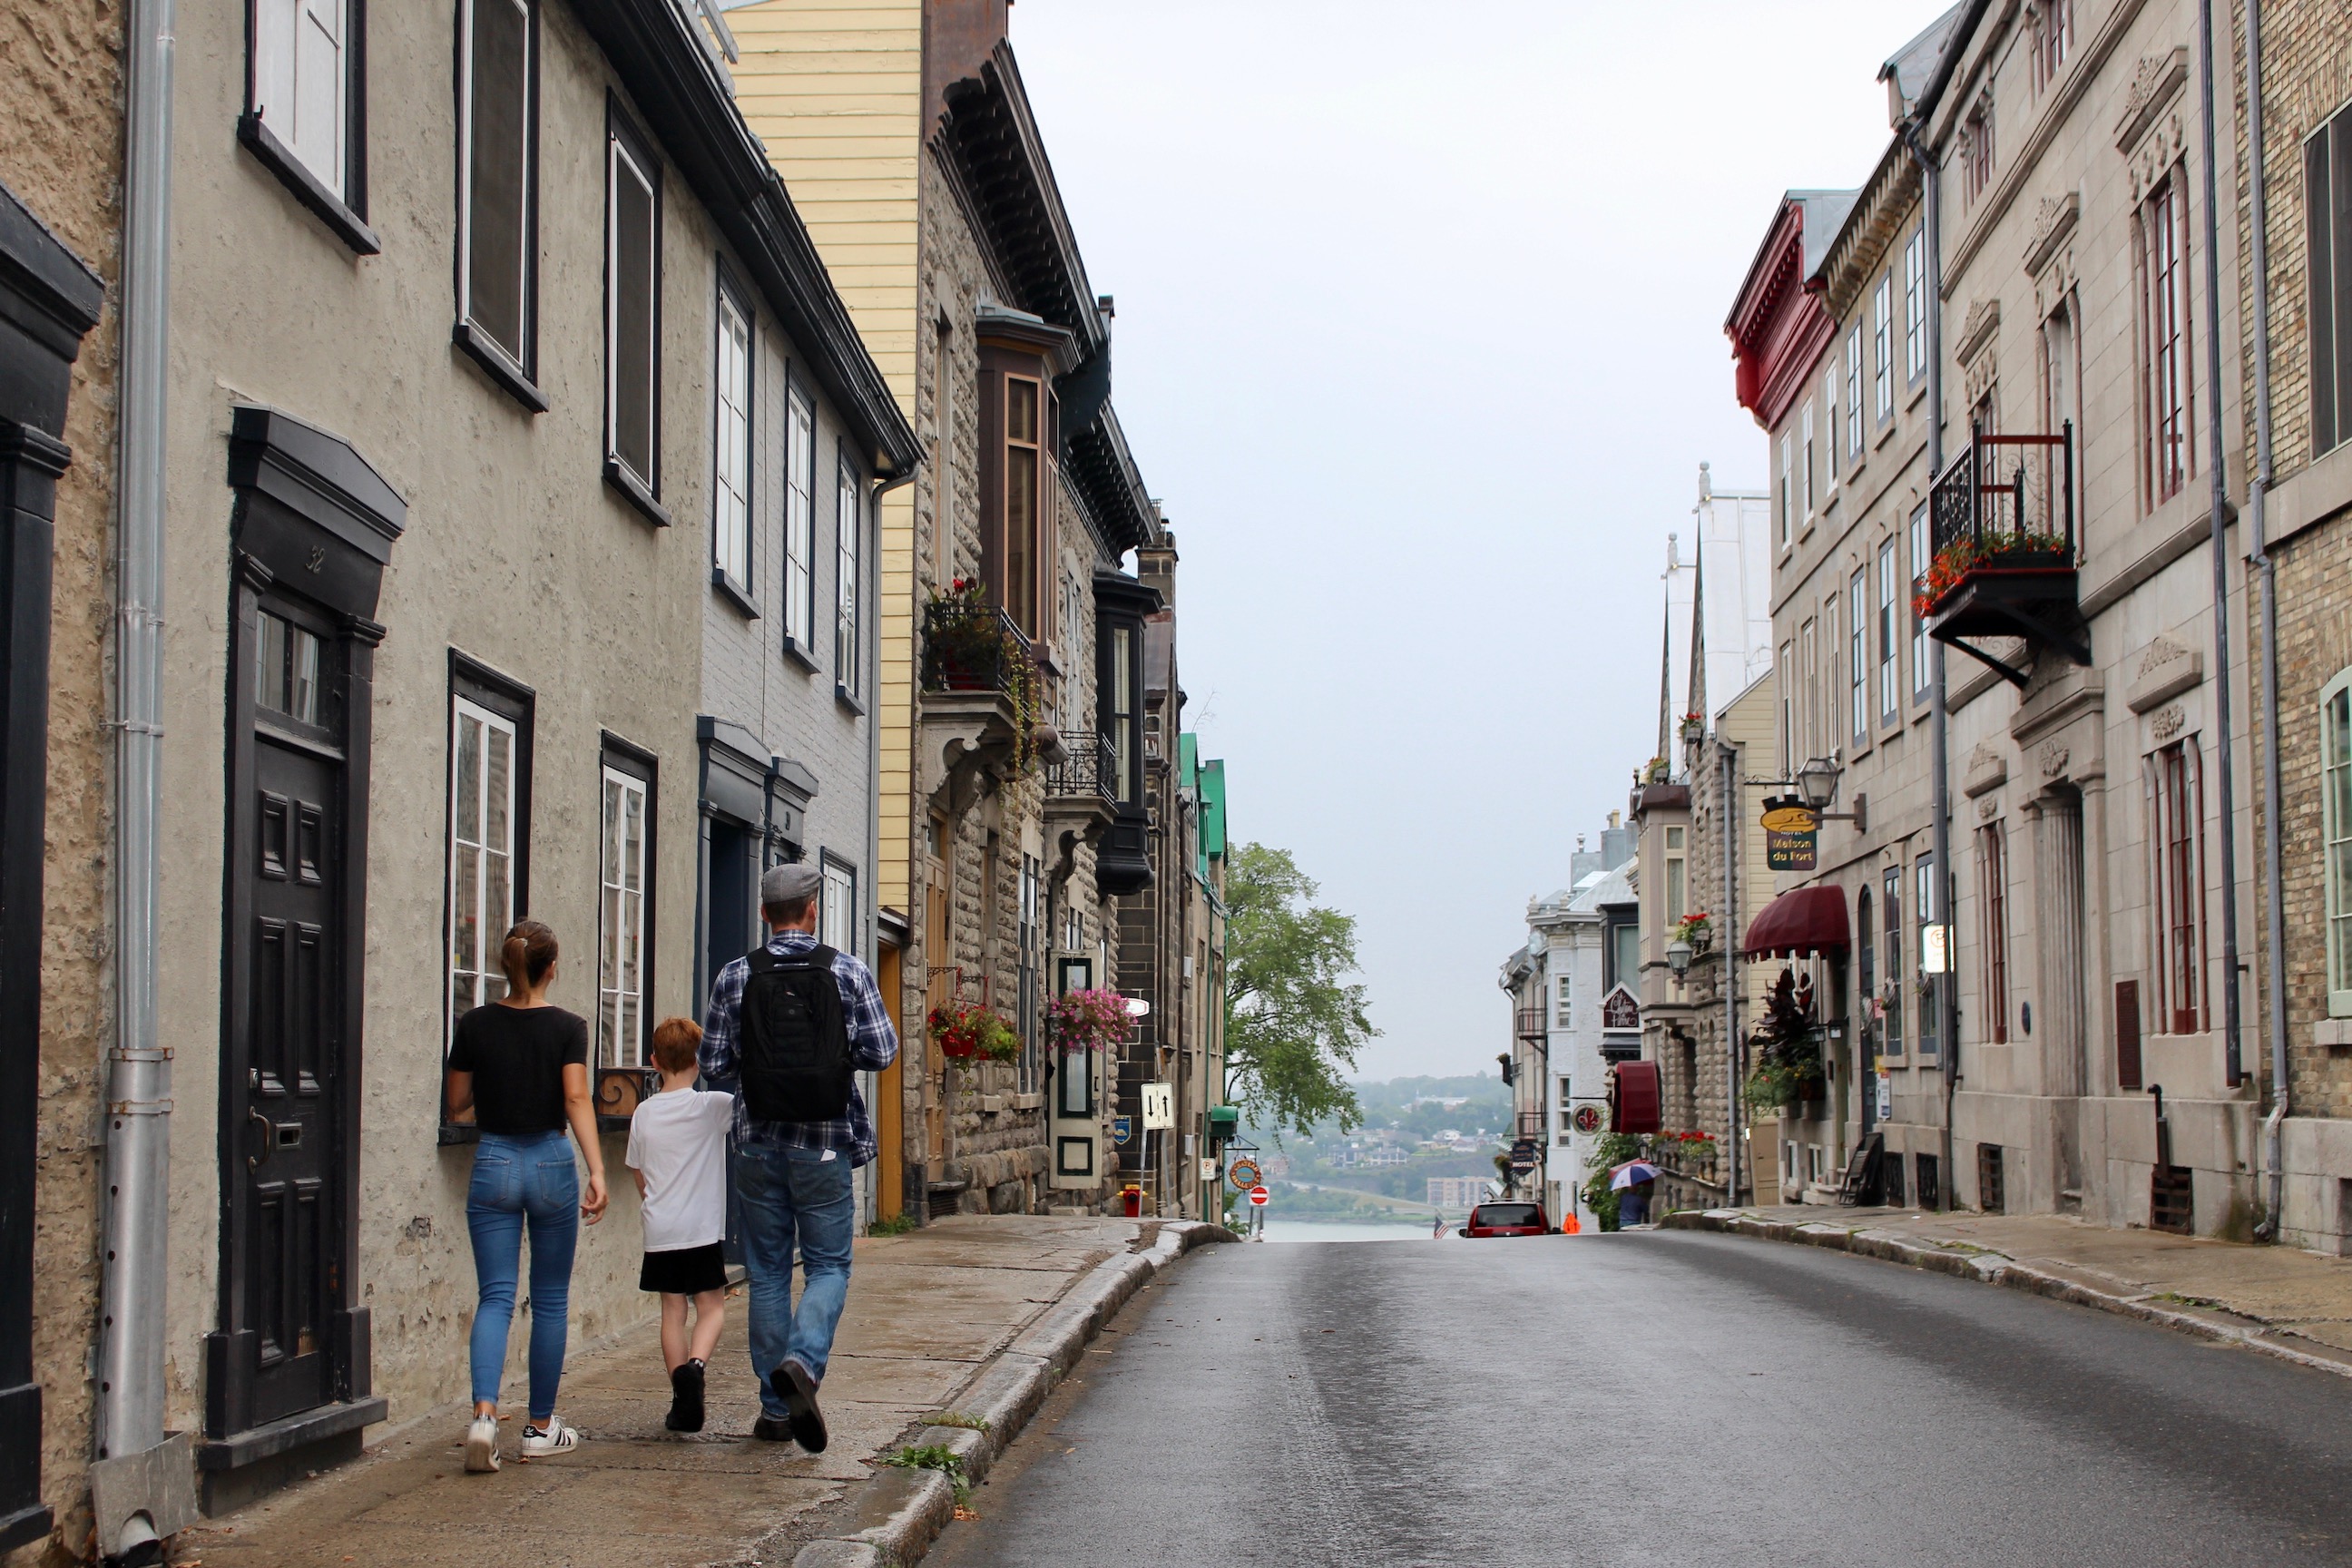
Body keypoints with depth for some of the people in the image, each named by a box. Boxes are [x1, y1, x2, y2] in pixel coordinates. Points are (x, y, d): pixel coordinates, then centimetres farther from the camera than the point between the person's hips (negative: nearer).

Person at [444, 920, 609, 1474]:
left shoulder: (475, 1024, 1)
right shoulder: (567, 1027, -5)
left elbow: (456, 1104, 8)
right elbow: (576, 1099, -15)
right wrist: (597, 1170, -18)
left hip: (494, 1162, 1)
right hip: (551, 1163, -1)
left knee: (496, 1297, 2)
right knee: (549, 1300, 10)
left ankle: (484, 1412, -19)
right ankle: (541, 1427, 16)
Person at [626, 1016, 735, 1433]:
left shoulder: (644, 1113, 5)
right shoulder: (712, 1106, -8)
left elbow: (639, 1175, 14)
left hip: (659, 1230, 3)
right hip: (703, 1228, -3)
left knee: (672, 1309, 8)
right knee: (711, 1306, 5)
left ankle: (681, 1399, 6)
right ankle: (695, 1364, -22)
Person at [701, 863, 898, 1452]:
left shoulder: (736, 976, -1)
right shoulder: (847, 972, -4)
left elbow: (713, 1066, -2)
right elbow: (882, 1052, -5)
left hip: (759, 1143, 2)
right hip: (825, 1144, -1)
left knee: (768, 1273, 9)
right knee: (828, 1266, 8)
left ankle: (775, 1408, 11)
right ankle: (802, 1361, -18)